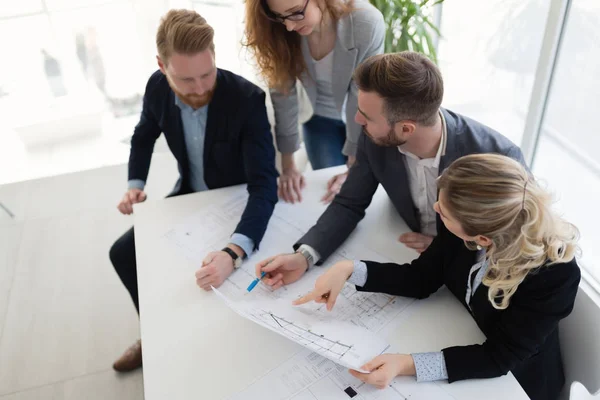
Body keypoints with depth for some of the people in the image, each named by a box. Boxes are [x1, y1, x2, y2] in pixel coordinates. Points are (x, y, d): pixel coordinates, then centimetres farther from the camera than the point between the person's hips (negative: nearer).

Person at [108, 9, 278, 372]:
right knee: (123, 253, 4)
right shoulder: (158, 87, -16)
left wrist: (234, 253, -54)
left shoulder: (247, 99, -32)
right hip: (190, 195, 5)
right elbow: (144, 137, 8)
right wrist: (136, 185, -7)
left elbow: (265, 185, -38)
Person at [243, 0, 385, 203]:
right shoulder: (282, 31, -24)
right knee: (329, 195, 6)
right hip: (320, 119, 2)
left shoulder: (366, 23, -32)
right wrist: (288, 165, -17)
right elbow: (283, 92, -18)